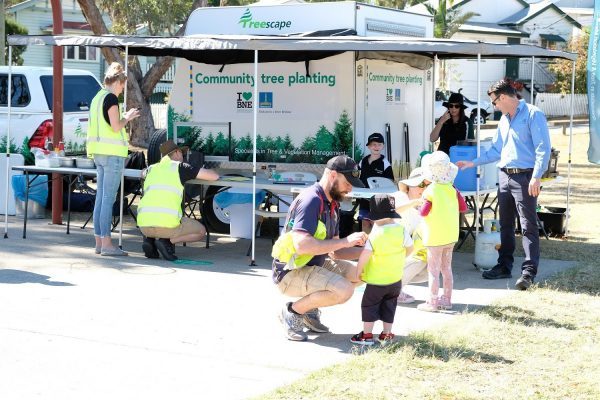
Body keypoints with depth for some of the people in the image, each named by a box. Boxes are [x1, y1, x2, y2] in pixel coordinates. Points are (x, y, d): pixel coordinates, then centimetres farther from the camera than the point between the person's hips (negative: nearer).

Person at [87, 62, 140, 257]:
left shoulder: (98, 98, 17)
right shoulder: (111, 98, -11)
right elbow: (116, 127, -17)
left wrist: (124, 117, 19)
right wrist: (127, 117, -1)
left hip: (99, 153, 10)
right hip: (112, 153, -10)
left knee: (101, 197, 10)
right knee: (109, 198, -8)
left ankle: (98, 241, 12)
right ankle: (106, 243, -8)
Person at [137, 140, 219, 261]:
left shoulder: (152, 169, 21)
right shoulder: (180, 167, 8)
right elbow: (215, 176, 5)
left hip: (144, 225, 5)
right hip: (167, 223, -5)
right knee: (201, 231, 19)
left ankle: (150, 239, 9)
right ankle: (167, 241, -4)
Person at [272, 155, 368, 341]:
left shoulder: (332, 204, 11)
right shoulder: (311, 200, -20)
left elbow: (334, 251, 12)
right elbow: (302, 245, -32)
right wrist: (346, 241, -27)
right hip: (291, 274, -10)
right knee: (344, 289, -26)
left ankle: (311, 308, 10)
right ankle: (293, 311, -7)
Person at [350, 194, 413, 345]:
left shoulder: (375, 234, -20)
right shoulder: (401, 230, -6)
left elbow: (365, 254, -24)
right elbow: (410, 248, 5)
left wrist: (358, 270, -11)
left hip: (377, 280, -5)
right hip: (396, 279, 5)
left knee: (369, 305, 7)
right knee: (389, 306, 16)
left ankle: (367, 334, 7)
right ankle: (386, 334, 20)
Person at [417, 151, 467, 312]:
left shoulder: (430, 191, -17)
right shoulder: (452, 190, -1)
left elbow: (423, 212, -14)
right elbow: (463, 208, 5)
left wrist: (420, 205, 5)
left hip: (435, 237, -6)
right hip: (451, 236, 6)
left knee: (433, 270, 0)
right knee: (446, 268, 15)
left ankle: (432, 302, 2)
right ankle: (447, 300, 21)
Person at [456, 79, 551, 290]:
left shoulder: (533, 114, -9)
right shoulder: (504, 120, 17)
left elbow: (543, 148, -15)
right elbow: (496, 150, 25)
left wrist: (536, 177, -21)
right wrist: (473, 163, 20)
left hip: (525, 177, -8)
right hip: (505, 176, 8)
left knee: (528, 225, -8)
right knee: (505, 225, 13)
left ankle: (529, 272, -10)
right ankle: (504, 266, 22)